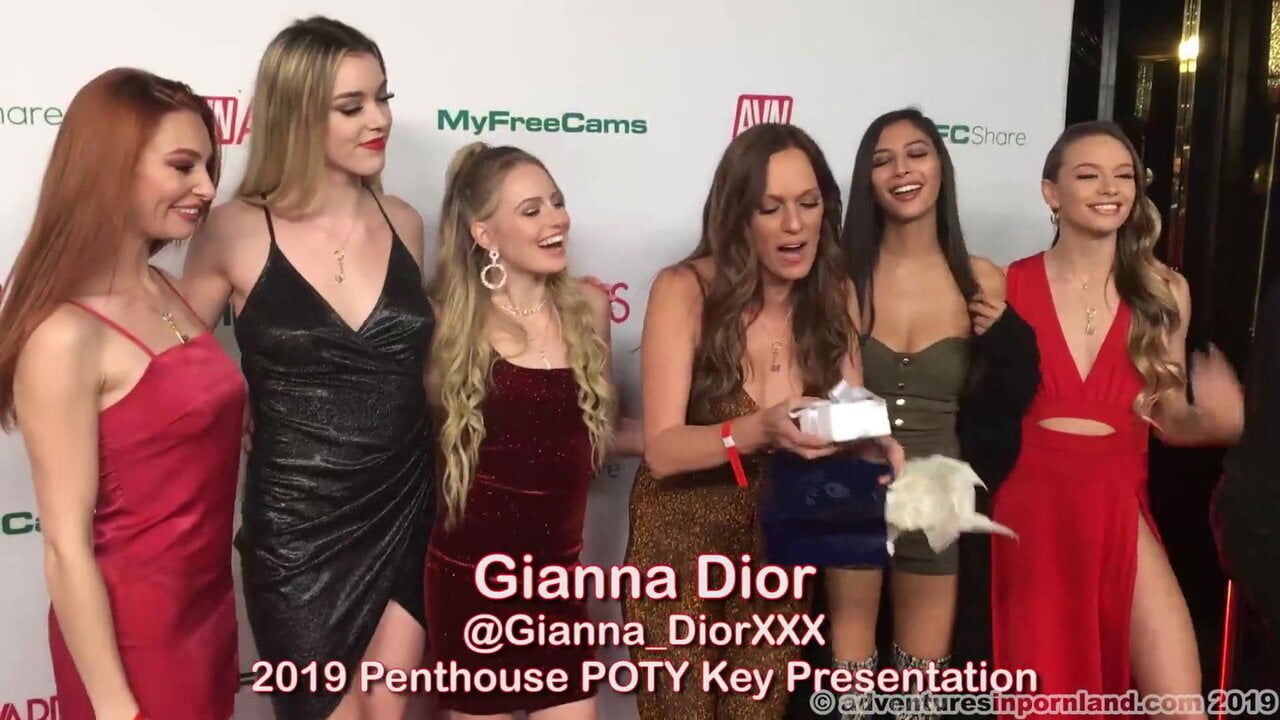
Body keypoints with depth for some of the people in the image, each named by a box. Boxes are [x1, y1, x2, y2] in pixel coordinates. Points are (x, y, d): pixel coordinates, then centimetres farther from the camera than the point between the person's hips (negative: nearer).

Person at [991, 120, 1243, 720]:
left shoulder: (1164, 291, 4)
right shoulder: (1007, 285, -1)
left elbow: (1164, 416, 7)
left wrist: (1215, 420, -12)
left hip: (1118, 507, 1)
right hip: (1031, 504, -1)